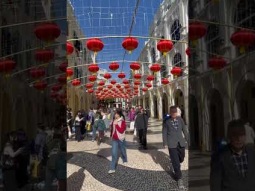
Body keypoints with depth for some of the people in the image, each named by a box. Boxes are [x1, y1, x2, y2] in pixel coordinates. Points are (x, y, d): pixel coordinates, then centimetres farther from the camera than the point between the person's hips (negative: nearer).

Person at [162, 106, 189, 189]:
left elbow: (184, 129, 9)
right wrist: (165, 143, -3)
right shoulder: (167, 121, -5)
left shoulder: (180, 119, 3)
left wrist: (187, 139, 11)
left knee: (181, 158, 14)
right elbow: (164, 132, -1)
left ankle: (176, 164, 46)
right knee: (175, 162, -2)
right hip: (172, 143, -3)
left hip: (181, 142, 3)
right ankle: (179, 178, 8)